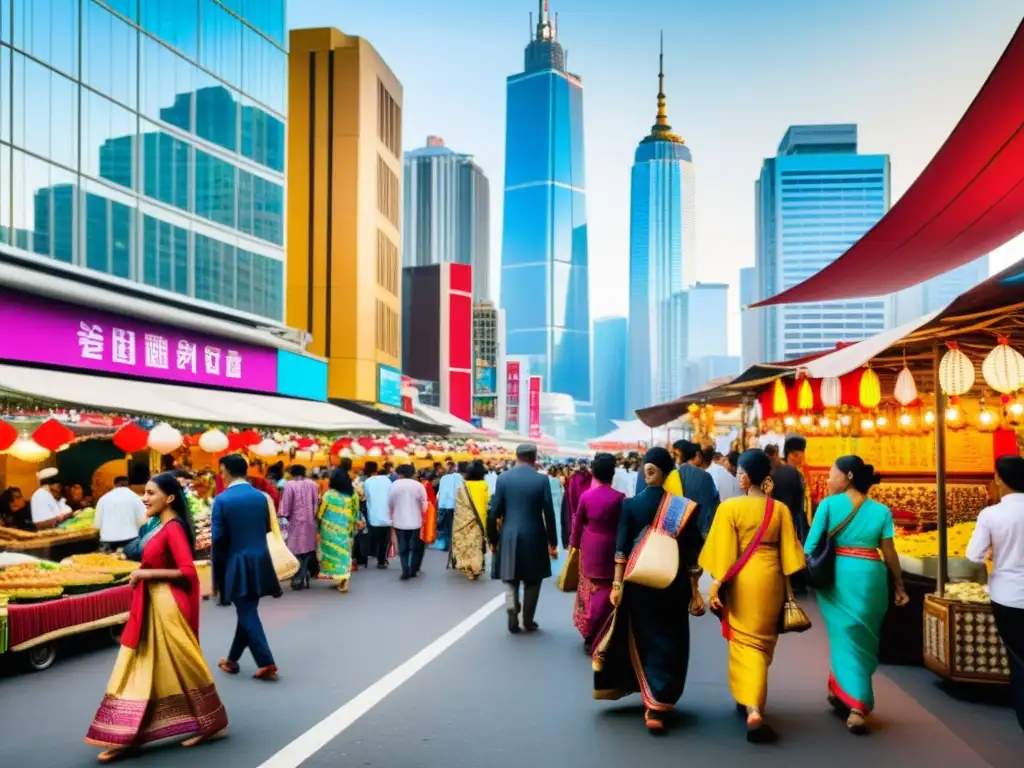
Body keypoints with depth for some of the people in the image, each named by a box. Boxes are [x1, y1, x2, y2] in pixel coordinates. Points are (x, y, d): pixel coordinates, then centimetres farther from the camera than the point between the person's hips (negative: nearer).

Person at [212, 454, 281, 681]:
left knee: (247, 614, 1)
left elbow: (218, 539, -11)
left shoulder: (222, 500, -12)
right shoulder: (261, 497, 4)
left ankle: (266, 663, -5)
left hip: (237, 565, -5)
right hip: (260, 562, 5)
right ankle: (232, 659, 30)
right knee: (247, 612, 17)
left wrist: (218, 572, -2)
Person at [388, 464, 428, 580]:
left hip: (399, 521, 0)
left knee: (403, 547, 7)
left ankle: (405, 572, -1)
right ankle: (413, 571, 13)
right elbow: (424, 504, -3)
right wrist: (423, 517, 12)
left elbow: (390, 503, 4)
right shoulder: (418, 485, -5)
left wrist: (390, 518, 16)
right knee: (415, 547, 13)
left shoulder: (394, 485, -1)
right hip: (415, 521, 0)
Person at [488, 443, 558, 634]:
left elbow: (494, 512, -3)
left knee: (510, 579, 14)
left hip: (509, 537, 1)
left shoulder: (503, 478, -3)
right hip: (534, 537, -1)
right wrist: (552, 542, 3)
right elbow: (549, 513, -6)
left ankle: (512, 609, -9)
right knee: (532, 581, 14)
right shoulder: (542, 479, -6)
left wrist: (492, 539, 9)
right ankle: (528, 621, 18)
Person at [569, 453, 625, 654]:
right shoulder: (619, 497, -14)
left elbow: (578, 522, 4)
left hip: (589, 547, 3)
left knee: (590, 588, 15)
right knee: (606, 591, 7)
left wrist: (575, 543, 19)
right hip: (610, 548, -3)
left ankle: (589, 631, 24)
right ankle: (597, 637, 10)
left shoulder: (585, 495, -6)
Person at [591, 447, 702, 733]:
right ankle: (659, 706, 9)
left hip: (638, 582, 0)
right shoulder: (684, 507, -5)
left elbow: (622, 549, -6)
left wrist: (617, 584, -1)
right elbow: (691, 553, -2)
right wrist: (693, 589, 6)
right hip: (673, 584, 0)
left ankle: (652, 702, 17)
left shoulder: (631, 505, -5)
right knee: (670, 643, 11)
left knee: (644, 641, 16)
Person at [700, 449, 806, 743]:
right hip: (770, 579, 3)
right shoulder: (780, 509, -1)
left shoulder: (730, 507, -11)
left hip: (741, 580, -3)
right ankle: (753, 702, 21)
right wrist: (788, 586, 9)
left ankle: (752, 707, 2)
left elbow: (723, 551, -12)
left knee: (744, 641, 8)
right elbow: (788, 552, 1)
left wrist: (716, 585, -7)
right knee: (762, 642, 15)